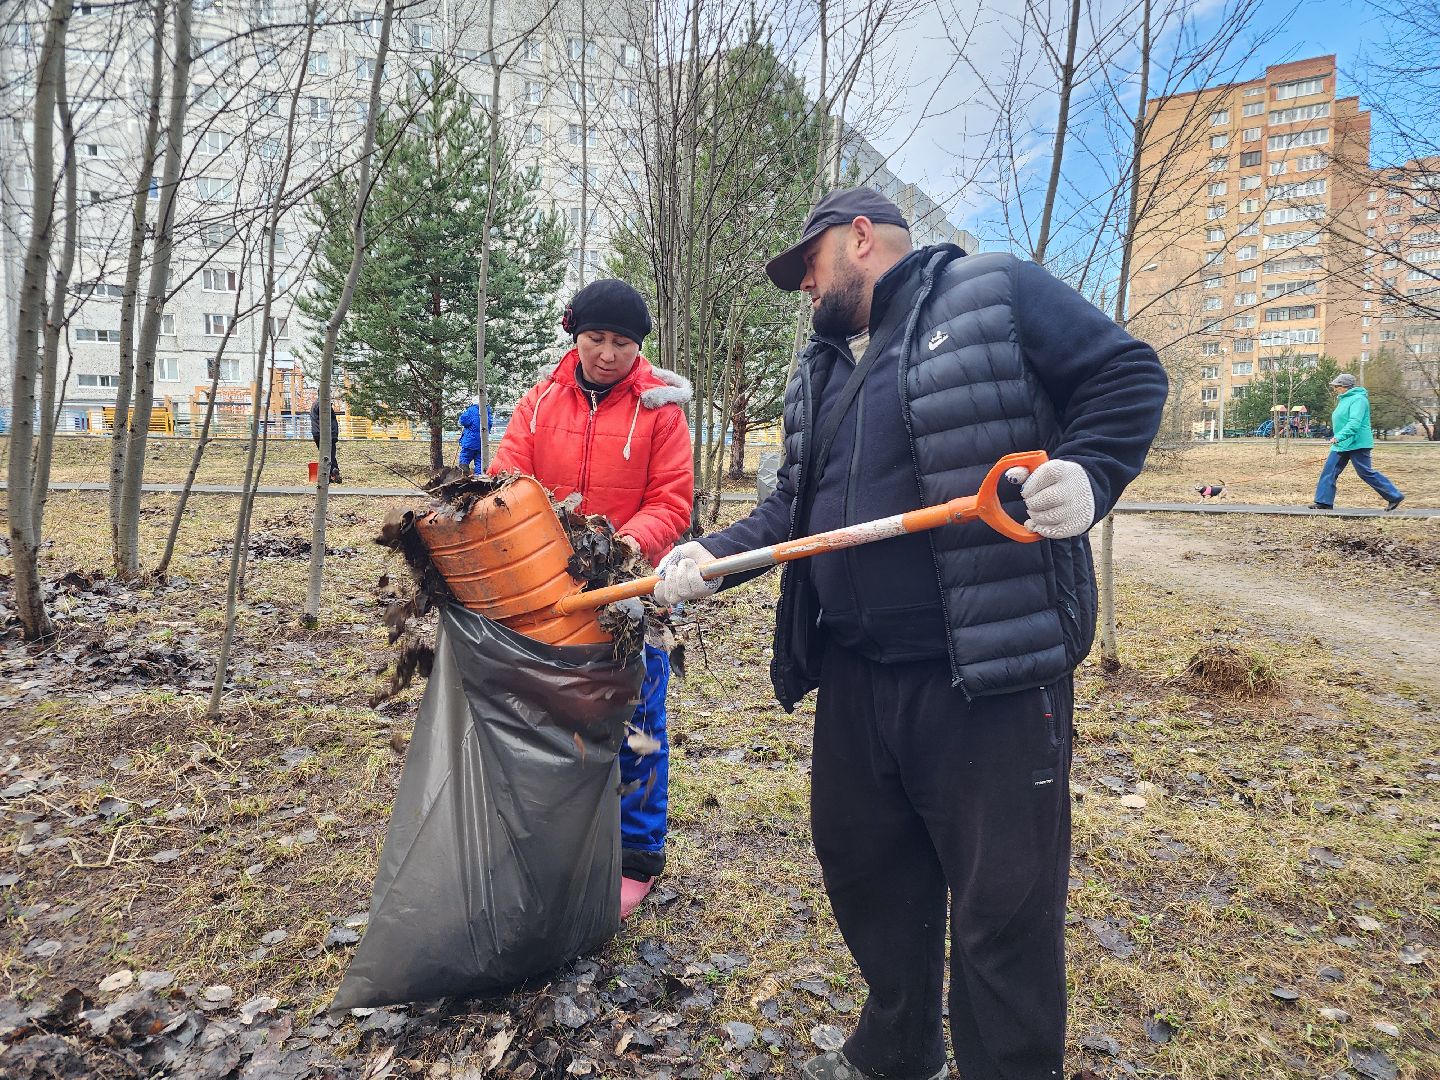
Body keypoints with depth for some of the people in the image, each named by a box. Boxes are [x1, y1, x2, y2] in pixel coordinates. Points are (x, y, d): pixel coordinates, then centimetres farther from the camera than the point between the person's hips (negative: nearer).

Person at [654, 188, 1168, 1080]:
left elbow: (1128, 374, -2)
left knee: (1005, 906, 5)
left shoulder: (997, 293, -1)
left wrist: (1086, 473, -20)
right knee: (862, 869, 20)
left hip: (994, 671, -7)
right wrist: (712, 554, 4)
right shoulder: (821, 371, 19)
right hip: (854, 675, 8)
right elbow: (794, 506, 18)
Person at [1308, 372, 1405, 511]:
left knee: (1367, 473, -3)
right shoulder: (1344, 399, 15)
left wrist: (1339, 437, -35)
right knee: (1329, 472, 2)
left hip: (1356, 444, -10)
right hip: (1341, 445, 10)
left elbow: (1354, 423, -27)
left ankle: (1395, 496, 10)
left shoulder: (1358, 399, -15)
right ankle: (1324, 502, 3)